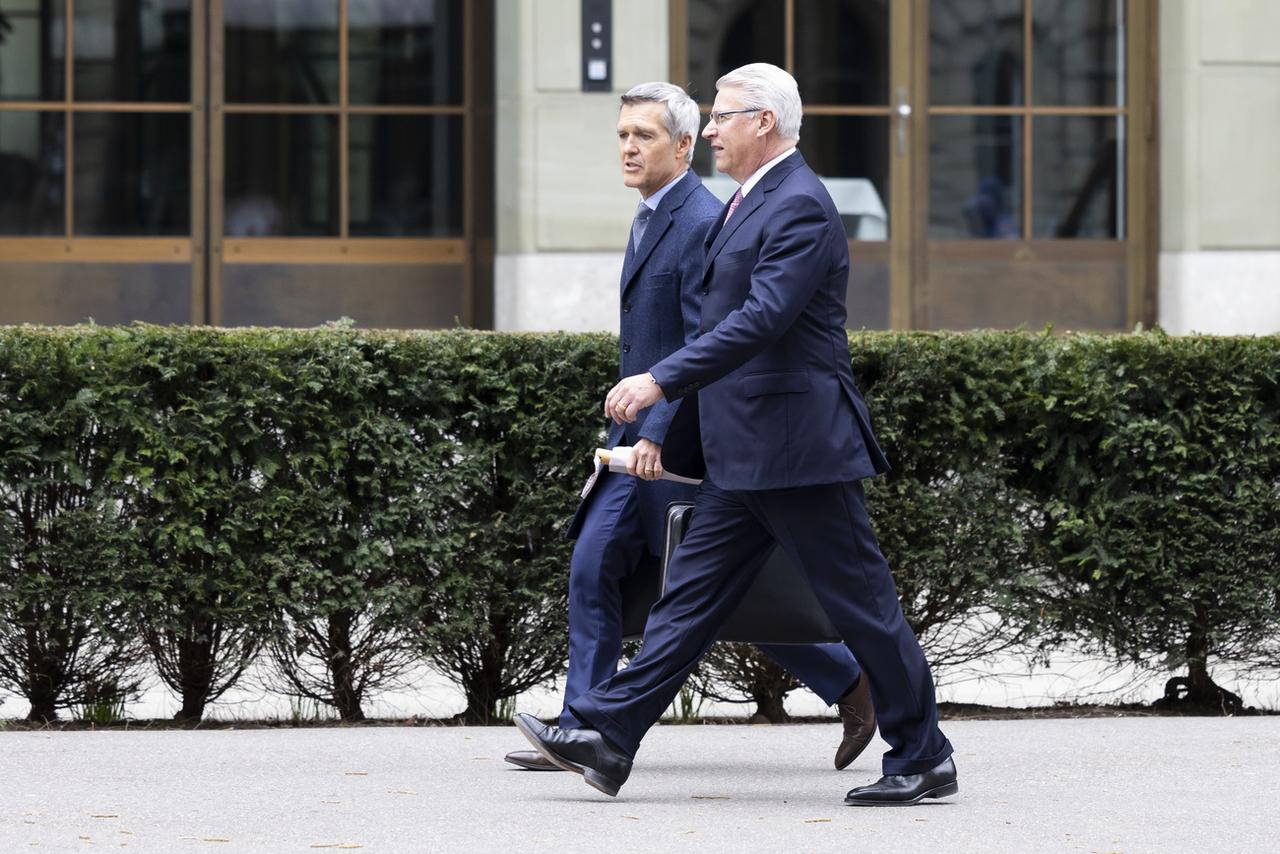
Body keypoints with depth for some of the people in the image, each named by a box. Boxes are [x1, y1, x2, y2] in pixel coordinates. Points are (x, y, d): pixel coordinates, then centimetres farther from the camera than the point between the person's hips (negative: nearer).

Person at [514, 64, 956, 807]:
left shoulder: (799, 206, -15)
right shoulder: (755, 201, 17)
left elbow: (763, 318, -25)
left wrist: (663, 381, -28)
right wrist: (678, 435, 25)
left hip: (796, 445, -10)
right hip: (745, 453, 10)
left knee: (861, 601, -2)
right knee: (694, 593, 8)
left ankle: (924, 760, 6)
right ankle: (608, 739, 8)